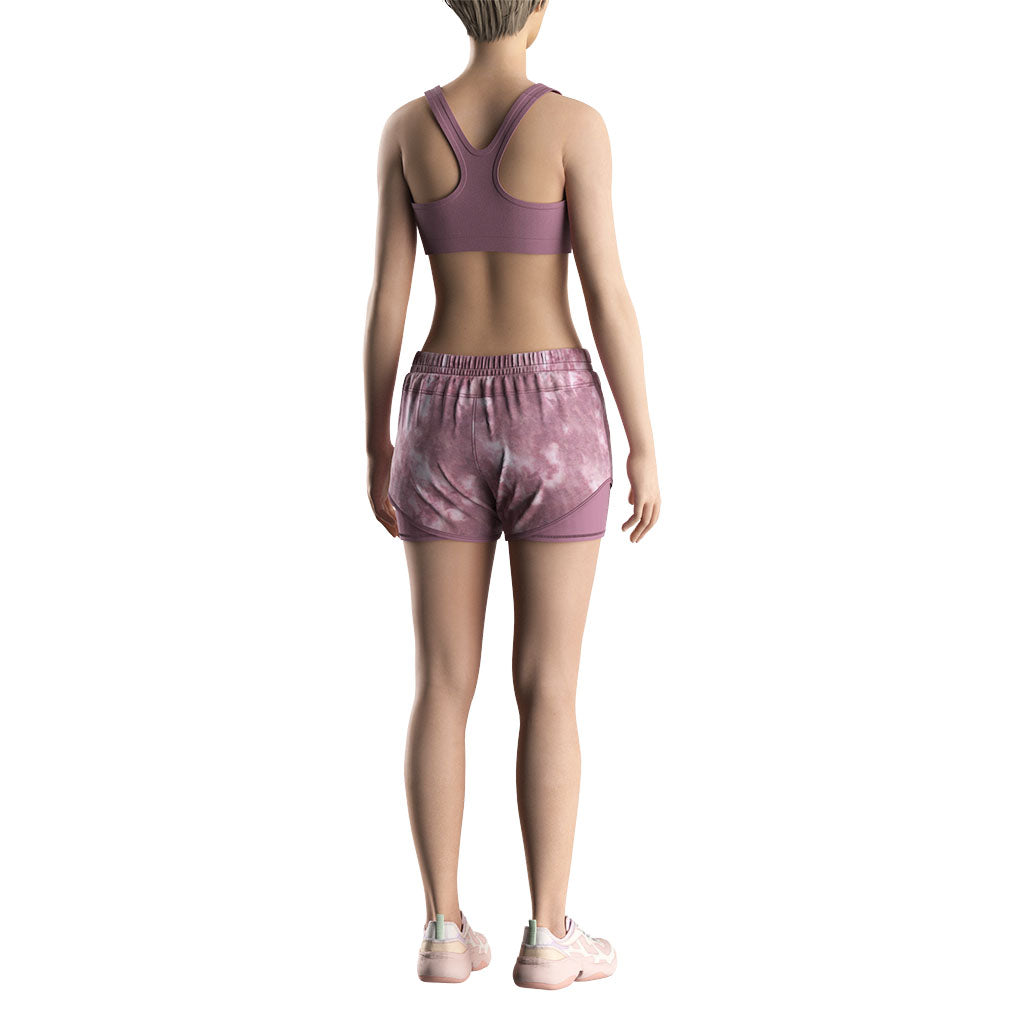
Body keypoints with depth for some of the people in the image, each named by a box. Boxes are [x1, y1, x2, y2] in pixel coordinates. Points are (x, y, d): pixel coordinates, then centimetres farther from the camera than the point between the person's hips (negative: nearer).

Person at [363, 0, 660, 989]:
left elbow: (385, 298, 3)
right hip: (551, 420, -3)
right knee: (549, 689, 3)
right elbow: (608, 296, -9)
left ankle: (445, 928, 10)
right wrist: (645, 447, -2)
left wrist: (375, 444, 11)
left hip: (445, 421, 3)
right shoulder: (573, 123, -7)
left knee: (443, 684, 8)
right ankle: (548, 935, 8)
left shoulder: (406, 127, 3)